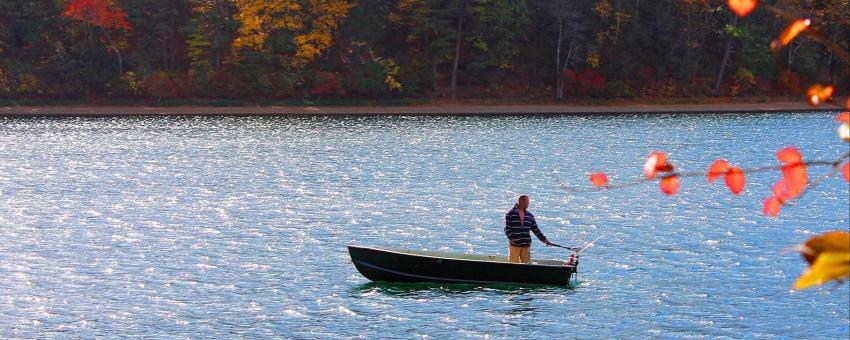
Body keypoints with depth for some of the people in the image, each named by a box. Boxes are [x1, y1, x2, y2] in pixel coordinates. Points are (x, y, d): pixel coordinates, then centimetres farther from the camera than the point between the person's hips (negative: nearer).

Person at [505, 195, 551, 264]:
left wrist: (544, 239, 9)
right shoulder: (510, 214, -2)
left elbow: (535, 229, 15)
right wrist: (511, 239, -17)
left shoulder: (530, 215, 12)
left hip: (526, 245, 5)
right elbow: (507, 229, -5)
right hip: (514, 245, -5)